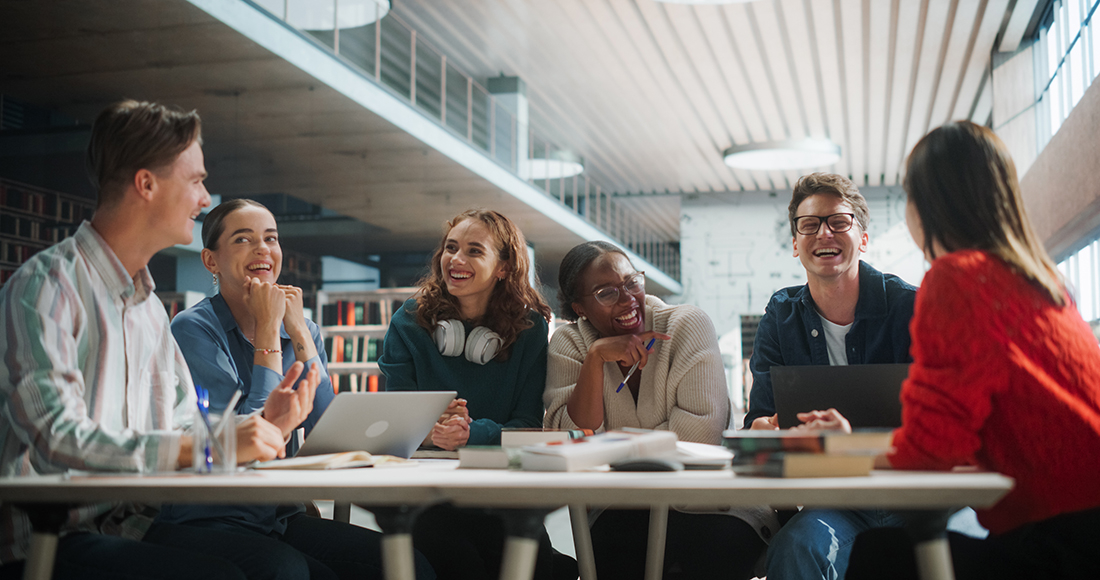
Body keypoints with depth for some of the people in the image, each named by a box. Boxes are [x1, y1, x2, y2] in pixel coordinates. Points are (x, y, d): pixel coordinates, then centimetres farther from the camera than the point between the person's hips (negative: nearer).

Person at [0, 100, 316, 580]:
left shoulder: (149, 306, 18)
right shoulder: (47, 285, -9)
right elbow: (57, 442, -22)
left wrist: (262, 424, -1)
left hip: (131, 526, 7)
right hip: (45, 541, -7)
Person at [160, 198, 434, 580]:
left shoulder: (303, 330, 11)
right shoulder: (193, 329, -7)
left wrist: (298, 332, -5)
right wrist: (268, 329, -11)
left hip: (284, 516, 5)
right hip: (211, 523, -5)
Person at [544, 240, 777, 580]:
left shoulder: (688, 325, -5)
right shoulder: (568, 344, 2)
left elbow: (700, 431, -15)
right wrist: (595, 357, -19)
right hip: (625, 510, 1)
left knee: (720, 543, -32)